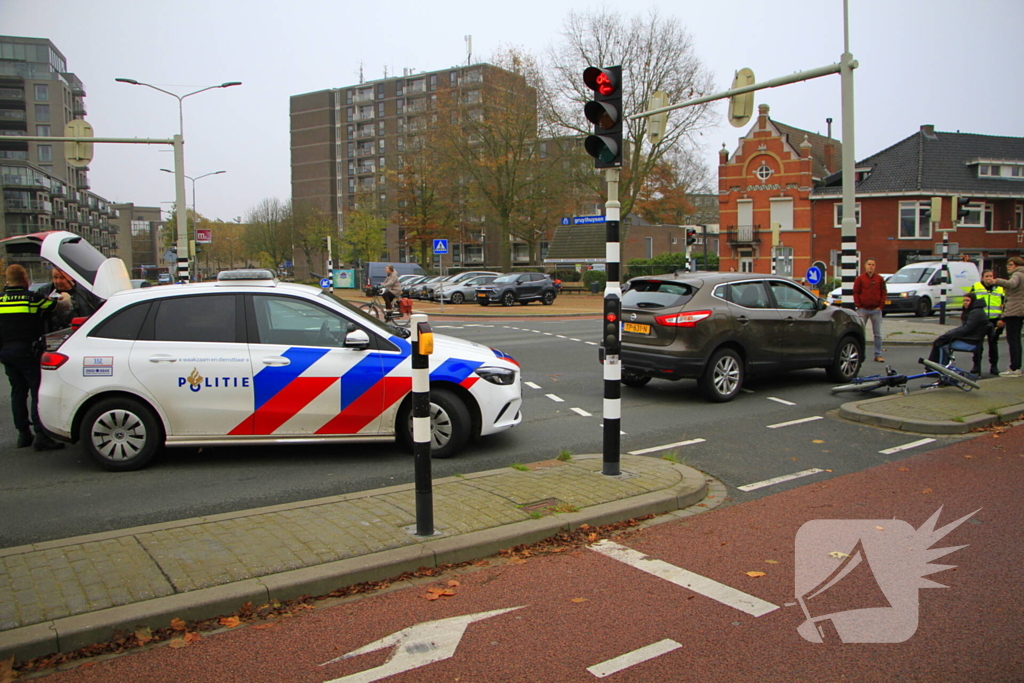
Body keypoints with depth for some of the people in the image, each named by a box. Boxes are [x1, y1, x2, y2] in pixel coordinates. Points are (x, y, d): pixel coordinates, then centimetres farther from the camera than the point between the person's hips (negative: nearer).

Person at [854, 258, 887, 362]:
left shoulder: (879, 279, 6)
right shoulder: (860, 278, 2)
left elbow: (883, 293, 7)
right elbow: (856, 293, 1)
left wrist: (880, 306, -2)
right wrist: (858, 306, -6)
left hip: (876, 310, 1)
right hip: (863, 310, -1)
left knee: (878, 334, 3)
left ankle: (878, 355, 8)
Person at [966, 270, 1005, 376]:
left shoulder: (1000, 289, 10)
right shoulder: (975, 287, 5)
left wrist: (1002, 319, -1)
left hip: (994, 322, 2)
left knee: (993, 344, 9)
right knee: (978, 345, -3)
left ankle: (994, 366, 17)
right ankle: (976, 367, 3)